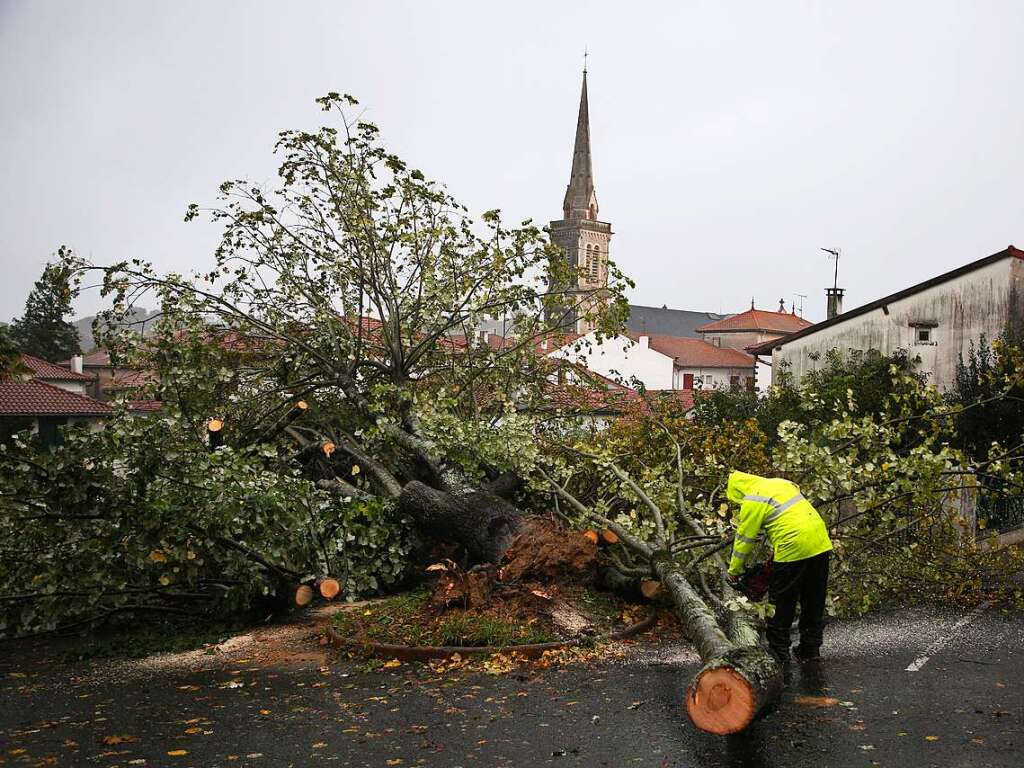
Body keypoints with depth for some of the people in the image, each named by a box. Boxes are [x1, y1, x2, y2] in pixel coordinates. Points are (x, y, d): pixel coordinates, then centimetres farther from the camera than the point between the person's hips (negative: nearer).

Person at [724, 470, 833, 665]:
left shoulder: (752, 501, -5)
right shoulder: (780, 482, 18)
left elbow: (744, 539, 0)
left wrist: (734, 571, 11)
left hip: (793, 549, -8)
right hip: (821, 544, 8)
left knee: (781, 604, 7)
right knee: (814, 602, 17)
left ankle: (778, 651, 14)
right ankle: (811, 648, 25)